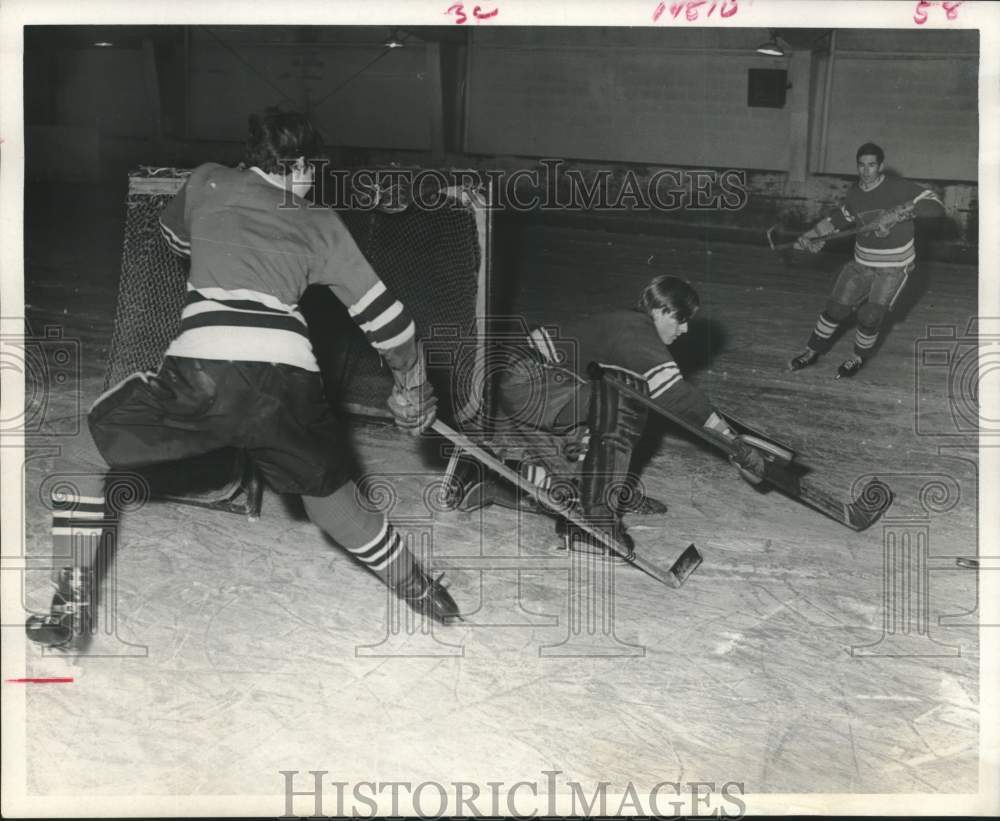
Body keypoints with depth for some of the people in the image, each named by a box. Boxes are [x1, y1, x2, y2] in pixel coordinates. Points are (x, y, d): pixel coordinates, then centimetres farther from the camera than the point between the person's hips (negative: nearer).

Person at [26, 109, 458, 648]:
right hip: (291, 380, 2)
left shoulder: (207, 183, 22)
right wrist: (411, 384, 39)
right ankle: (420, 592, 39)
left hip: (200, 370, -2)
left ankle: (72, 601, 14)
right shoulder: (323, 226, 23)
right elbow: (382, 315, 24)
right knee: (332, 497, 26)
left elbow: (174, 236, 44)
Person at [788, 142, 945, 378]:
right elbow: (841, 218, 18)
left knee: (870, 316, -12)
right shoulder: (855, 193, 0)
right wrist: (810, 237, 9)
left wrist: (897, 212, -36)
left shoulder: (898, 188, -18)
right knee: (836, 309, 3)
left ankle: (859, 357, 16)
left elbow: (935, 205, -25)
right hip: (862, 264, 5)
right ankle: (812, 351, 24)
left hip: (894, 268, -5)